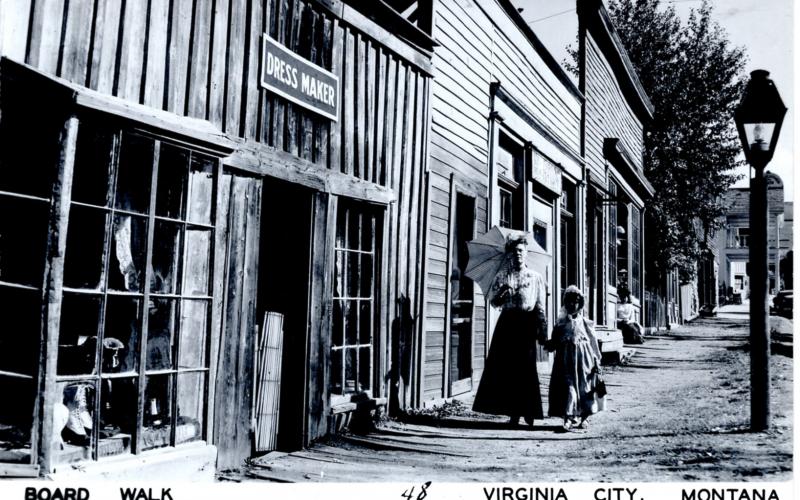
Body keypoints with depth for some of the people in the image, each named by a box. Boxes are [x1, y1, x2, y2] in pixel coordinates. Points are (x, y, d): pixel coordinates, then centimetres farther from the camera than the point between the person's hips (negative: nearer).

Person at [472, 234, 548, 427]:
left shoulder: (535, 277, 9)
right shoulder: (502, 276, 12)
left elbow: (540, 306, 5)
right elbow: (492, 301, 7)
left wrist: (542, 331, -2)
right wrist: (501, 292, -13)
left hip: (526, 323, -2)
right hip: (507, 321, 2)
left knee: (525, 367, -5)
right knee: (505, 366, -2)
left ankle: (528, 412, 4)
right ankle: (513, 412, 7)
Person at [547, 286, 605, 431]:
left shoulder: (586, 323, 5)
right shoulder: (560, 323, 7)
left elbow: (593, 343, 5)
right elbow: (554, 343, 8)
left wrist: (597, 362, 1)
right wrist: (548, 344, -14)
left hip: (584, 358, 0)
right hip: (566, 358, 0)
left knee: (585, 386, 2)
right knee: (568, 385, -6)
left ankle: (583, 418, 14)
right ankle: (568, 417, -3)